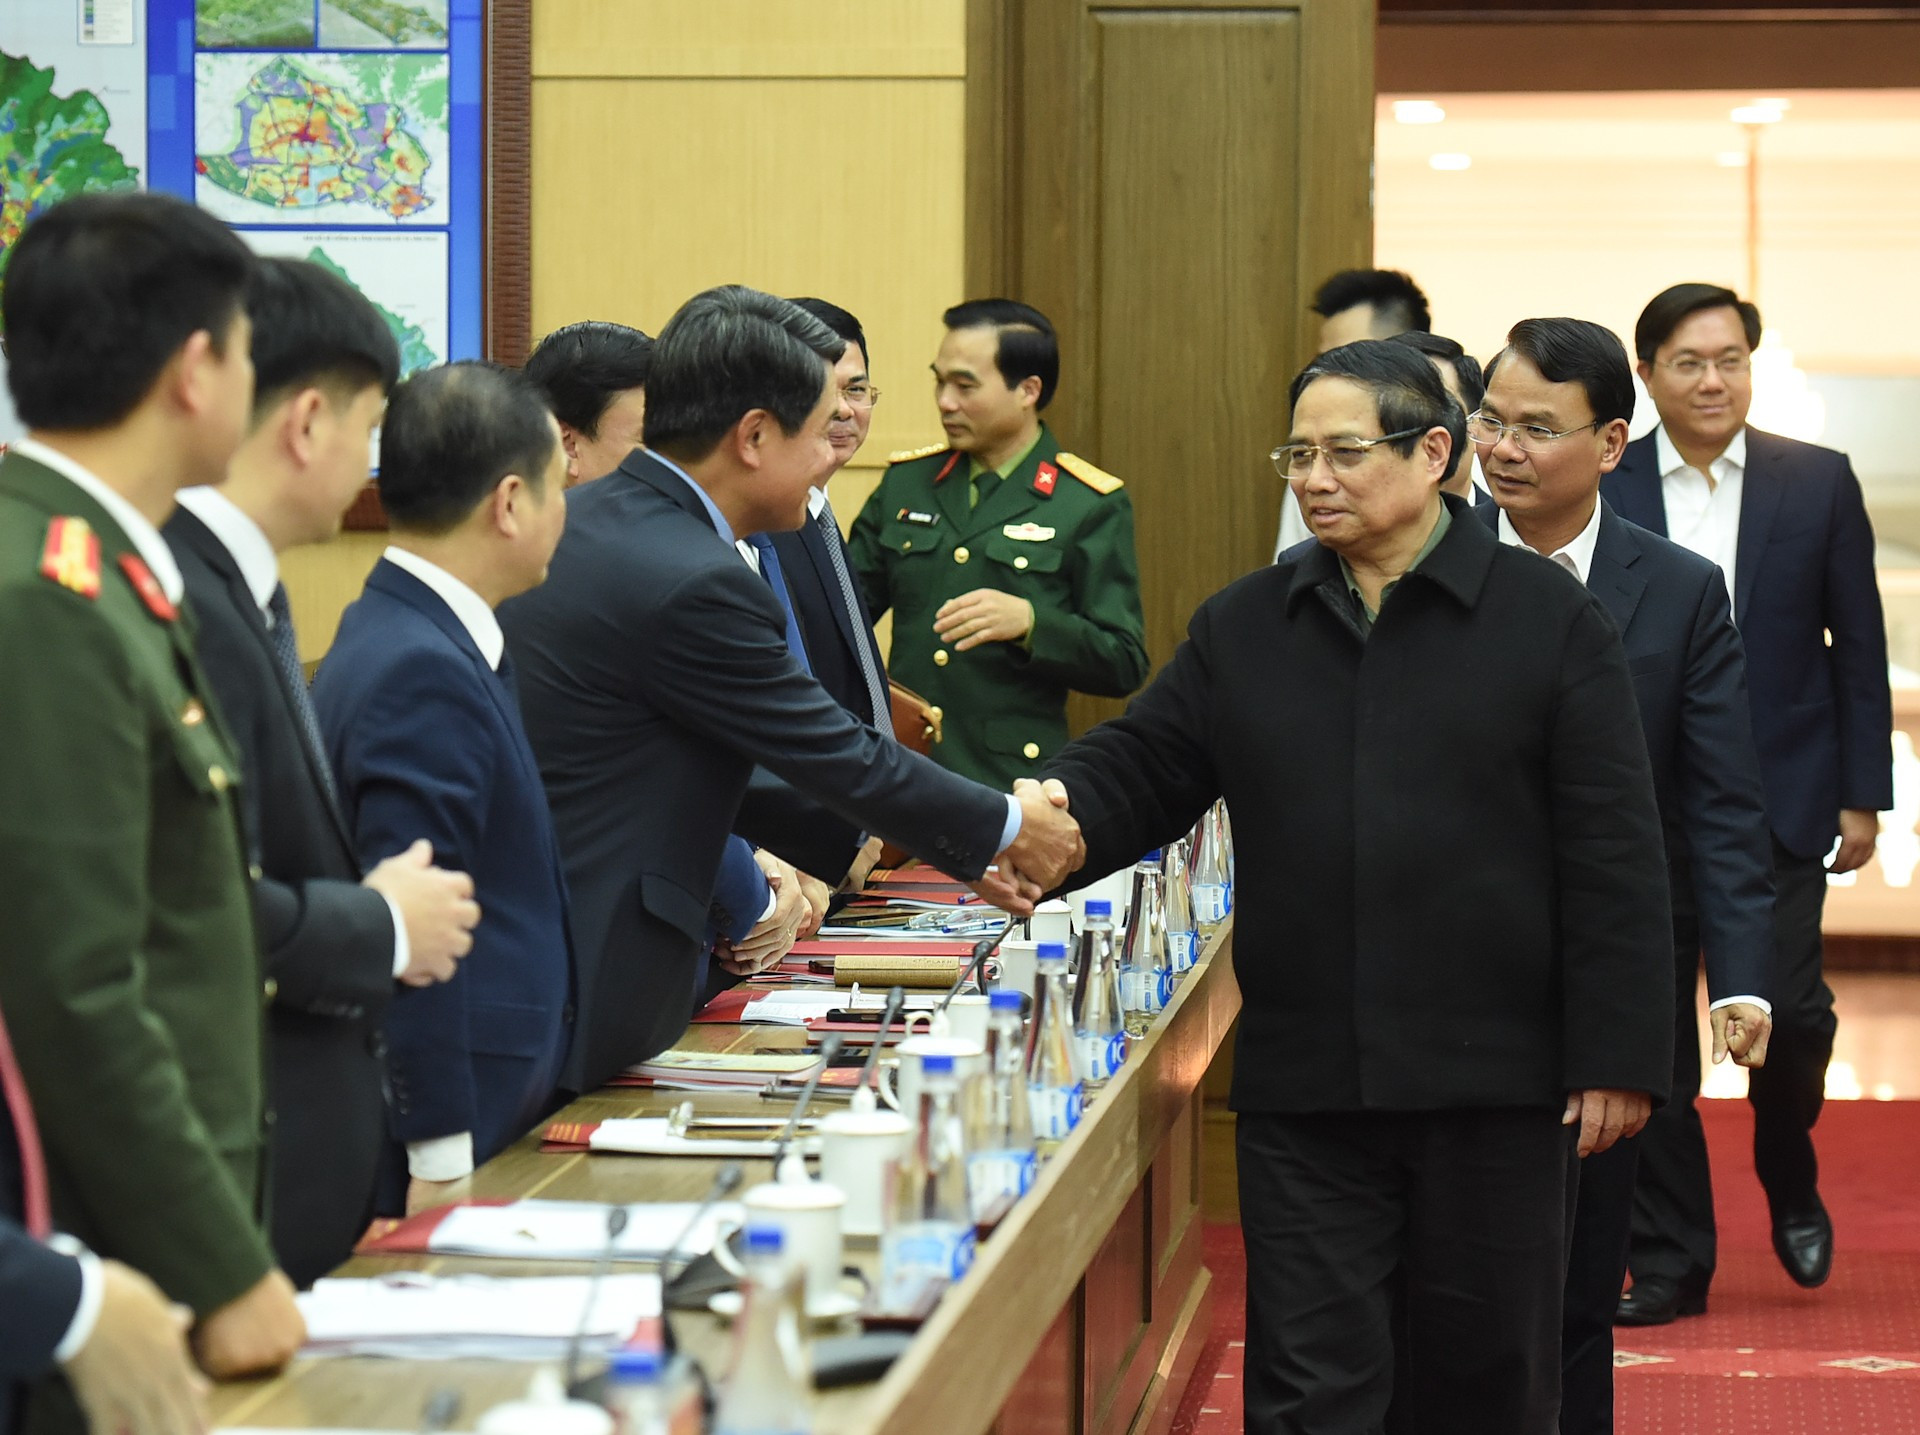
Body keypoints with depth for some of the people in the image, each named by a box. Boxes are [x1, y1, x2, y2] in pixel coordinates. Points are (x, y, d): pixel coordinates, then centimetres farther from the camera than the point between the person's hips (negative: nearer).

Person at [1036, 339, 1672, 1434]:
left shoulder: (1550, 619, -1)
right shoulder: (1244, 627, 10)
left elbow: (1614, 854, -4)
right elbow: (1141, 771, 8)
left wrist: (1619, 1057, -9)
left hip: (1492, 1083, -2)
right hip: (1306, 1086, 2)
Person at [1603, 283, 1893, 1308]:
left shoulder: (1819, 483, 3)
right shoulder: (1599, 490, 2)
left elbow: (1858, 647, 6)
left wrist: (1862, 793, 2)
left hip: (1779, 800, 0)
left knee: (1785, 1008, -9)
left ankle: (1789, 1179, 22)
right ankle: (1669, 1260, 12)